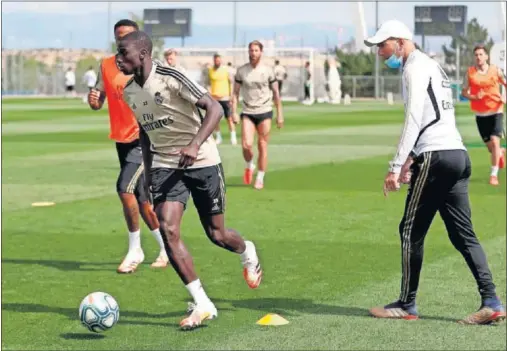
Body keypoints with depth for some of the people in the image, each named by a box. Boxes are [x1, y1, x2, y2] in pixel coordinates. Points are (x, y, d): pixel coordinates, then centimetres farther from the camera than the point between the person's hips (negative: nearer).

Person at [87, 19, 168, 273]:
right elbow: (98, 102, 12)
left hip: (144, 137, -6)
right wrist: (93, 100, -10)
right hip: (121, 138, 6)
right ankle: (167, 248, 28)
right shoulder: (106, 66, 6)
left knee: (125, 188, -21)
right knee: (141, 199, 11)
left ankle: (135, 250, -8)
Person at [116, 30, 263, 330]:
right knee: (168, 229, -17)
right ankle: (203, 305, -10)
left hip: (202, 162, -5)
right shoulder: (129, 93, 3)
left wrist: (195, 145, -35)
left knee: (216, 234, 5)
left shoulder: (171, 78, -18)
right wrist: (148, 172, 18)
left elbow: (215, 108, -22)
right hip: (165, 166, 5)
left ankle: (247, 253, 44)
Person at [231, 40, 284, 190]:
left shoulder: (267, 70, 1)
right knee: (246, 145, -13)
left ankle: (260, 178, 12)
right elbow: (235, 93, 7)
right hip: (247, 113, 0)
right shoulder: (241, 71, 3)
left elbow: (276, 93, 6)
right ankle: (249, 166, 17)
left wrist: (280, 114, 4)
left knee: (262, 146, 0)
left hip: (264, 112, 0)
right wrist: (234, 112, -2)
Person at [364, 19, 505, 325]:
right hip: (458, 154, 9)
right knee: (463, 233, 5)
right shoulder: (431, 65, 24)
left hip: (436, 157, -9)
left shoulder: (415, 67, -6)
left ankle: (407, 305, 7)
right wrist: (410, 160, 33)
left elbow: (413, 120, -16)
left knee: (411, 231, 0)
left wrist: (396, 167, -19)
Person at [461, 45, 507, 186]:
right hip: (480, 113, 2)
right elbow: (464, 92, 2)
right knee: (489, 145, 8)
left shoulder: (495, 70, -2)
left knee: (494, 141, -17)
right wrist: (474, 97, -17)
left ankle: (494, 174, -7)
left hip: (496, 111, -2)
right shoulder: (470, 72, -2)